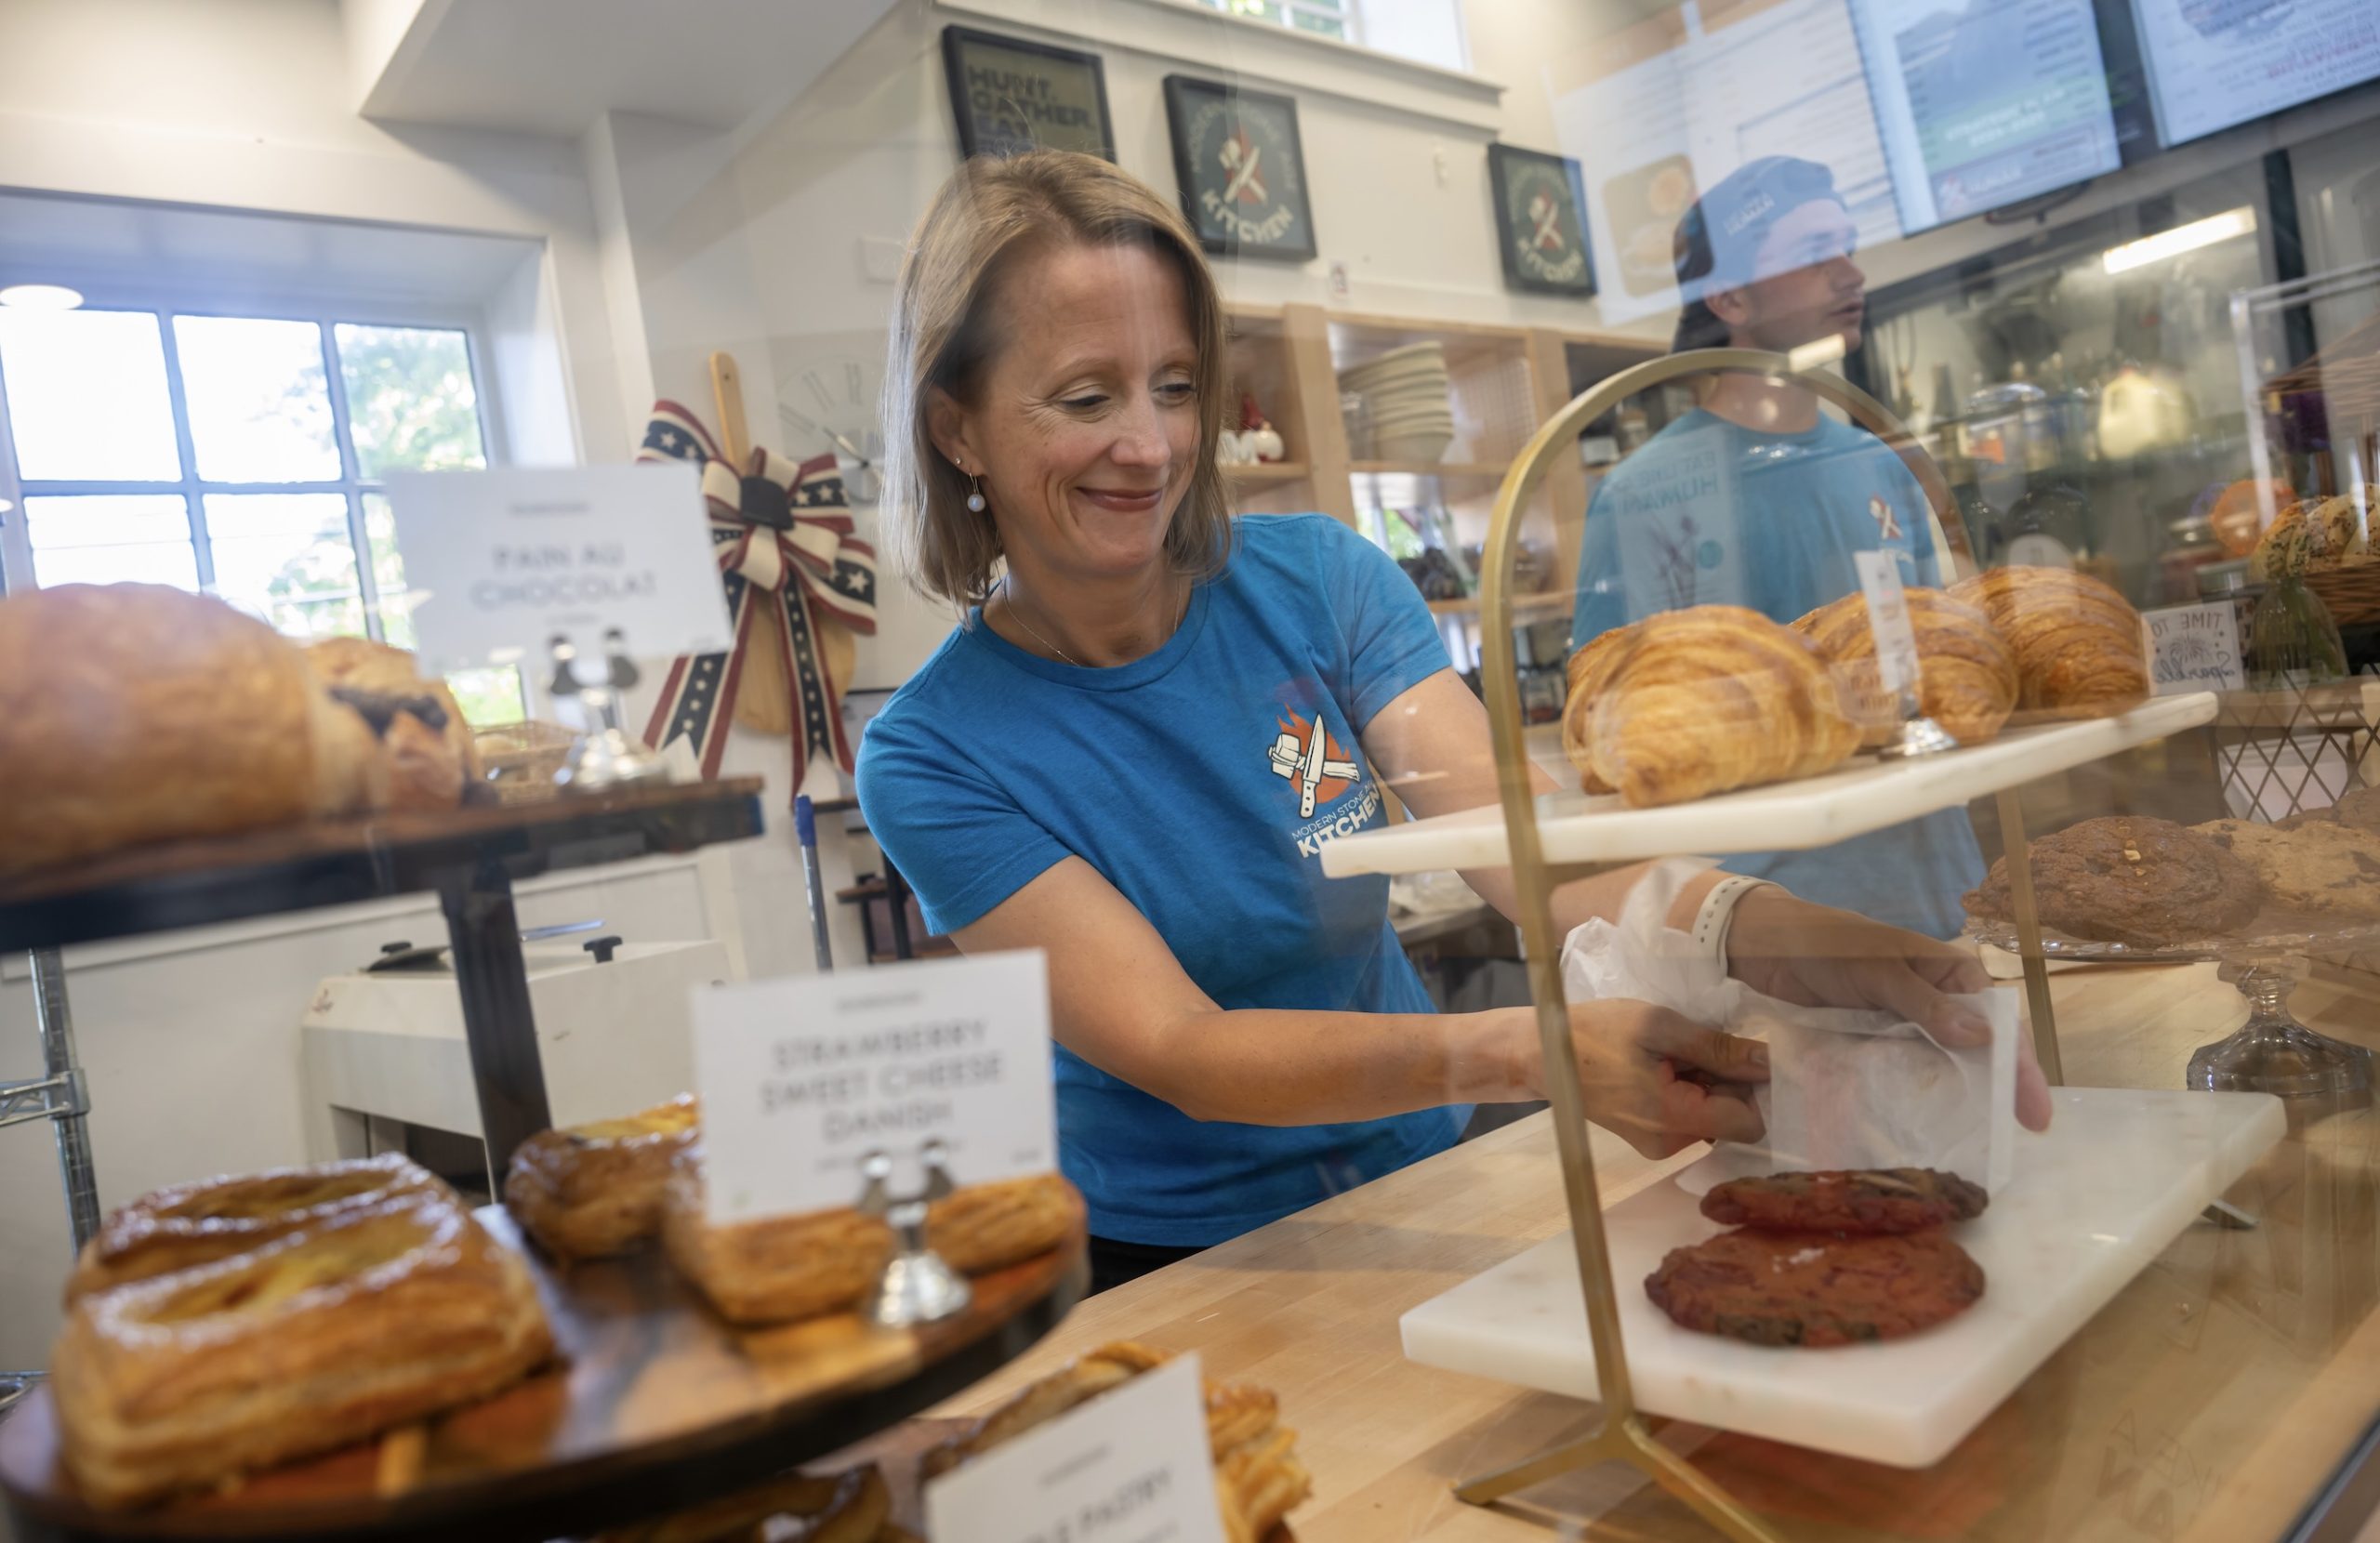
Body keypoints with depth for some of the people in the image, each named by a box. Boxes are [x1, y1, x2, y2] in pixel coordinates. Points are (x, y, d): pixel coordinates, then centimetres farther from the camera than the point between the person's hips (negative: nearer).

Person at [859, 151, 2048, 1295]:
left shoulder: (1317, 582, -6)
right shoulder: (934, 759, -14)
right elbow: (1177, 1049, -23)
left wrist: (1750, 927, -39)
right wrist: (1526, 1049, -38)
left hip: (1415, 1180, 2)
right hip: (1168, 1264, -1)